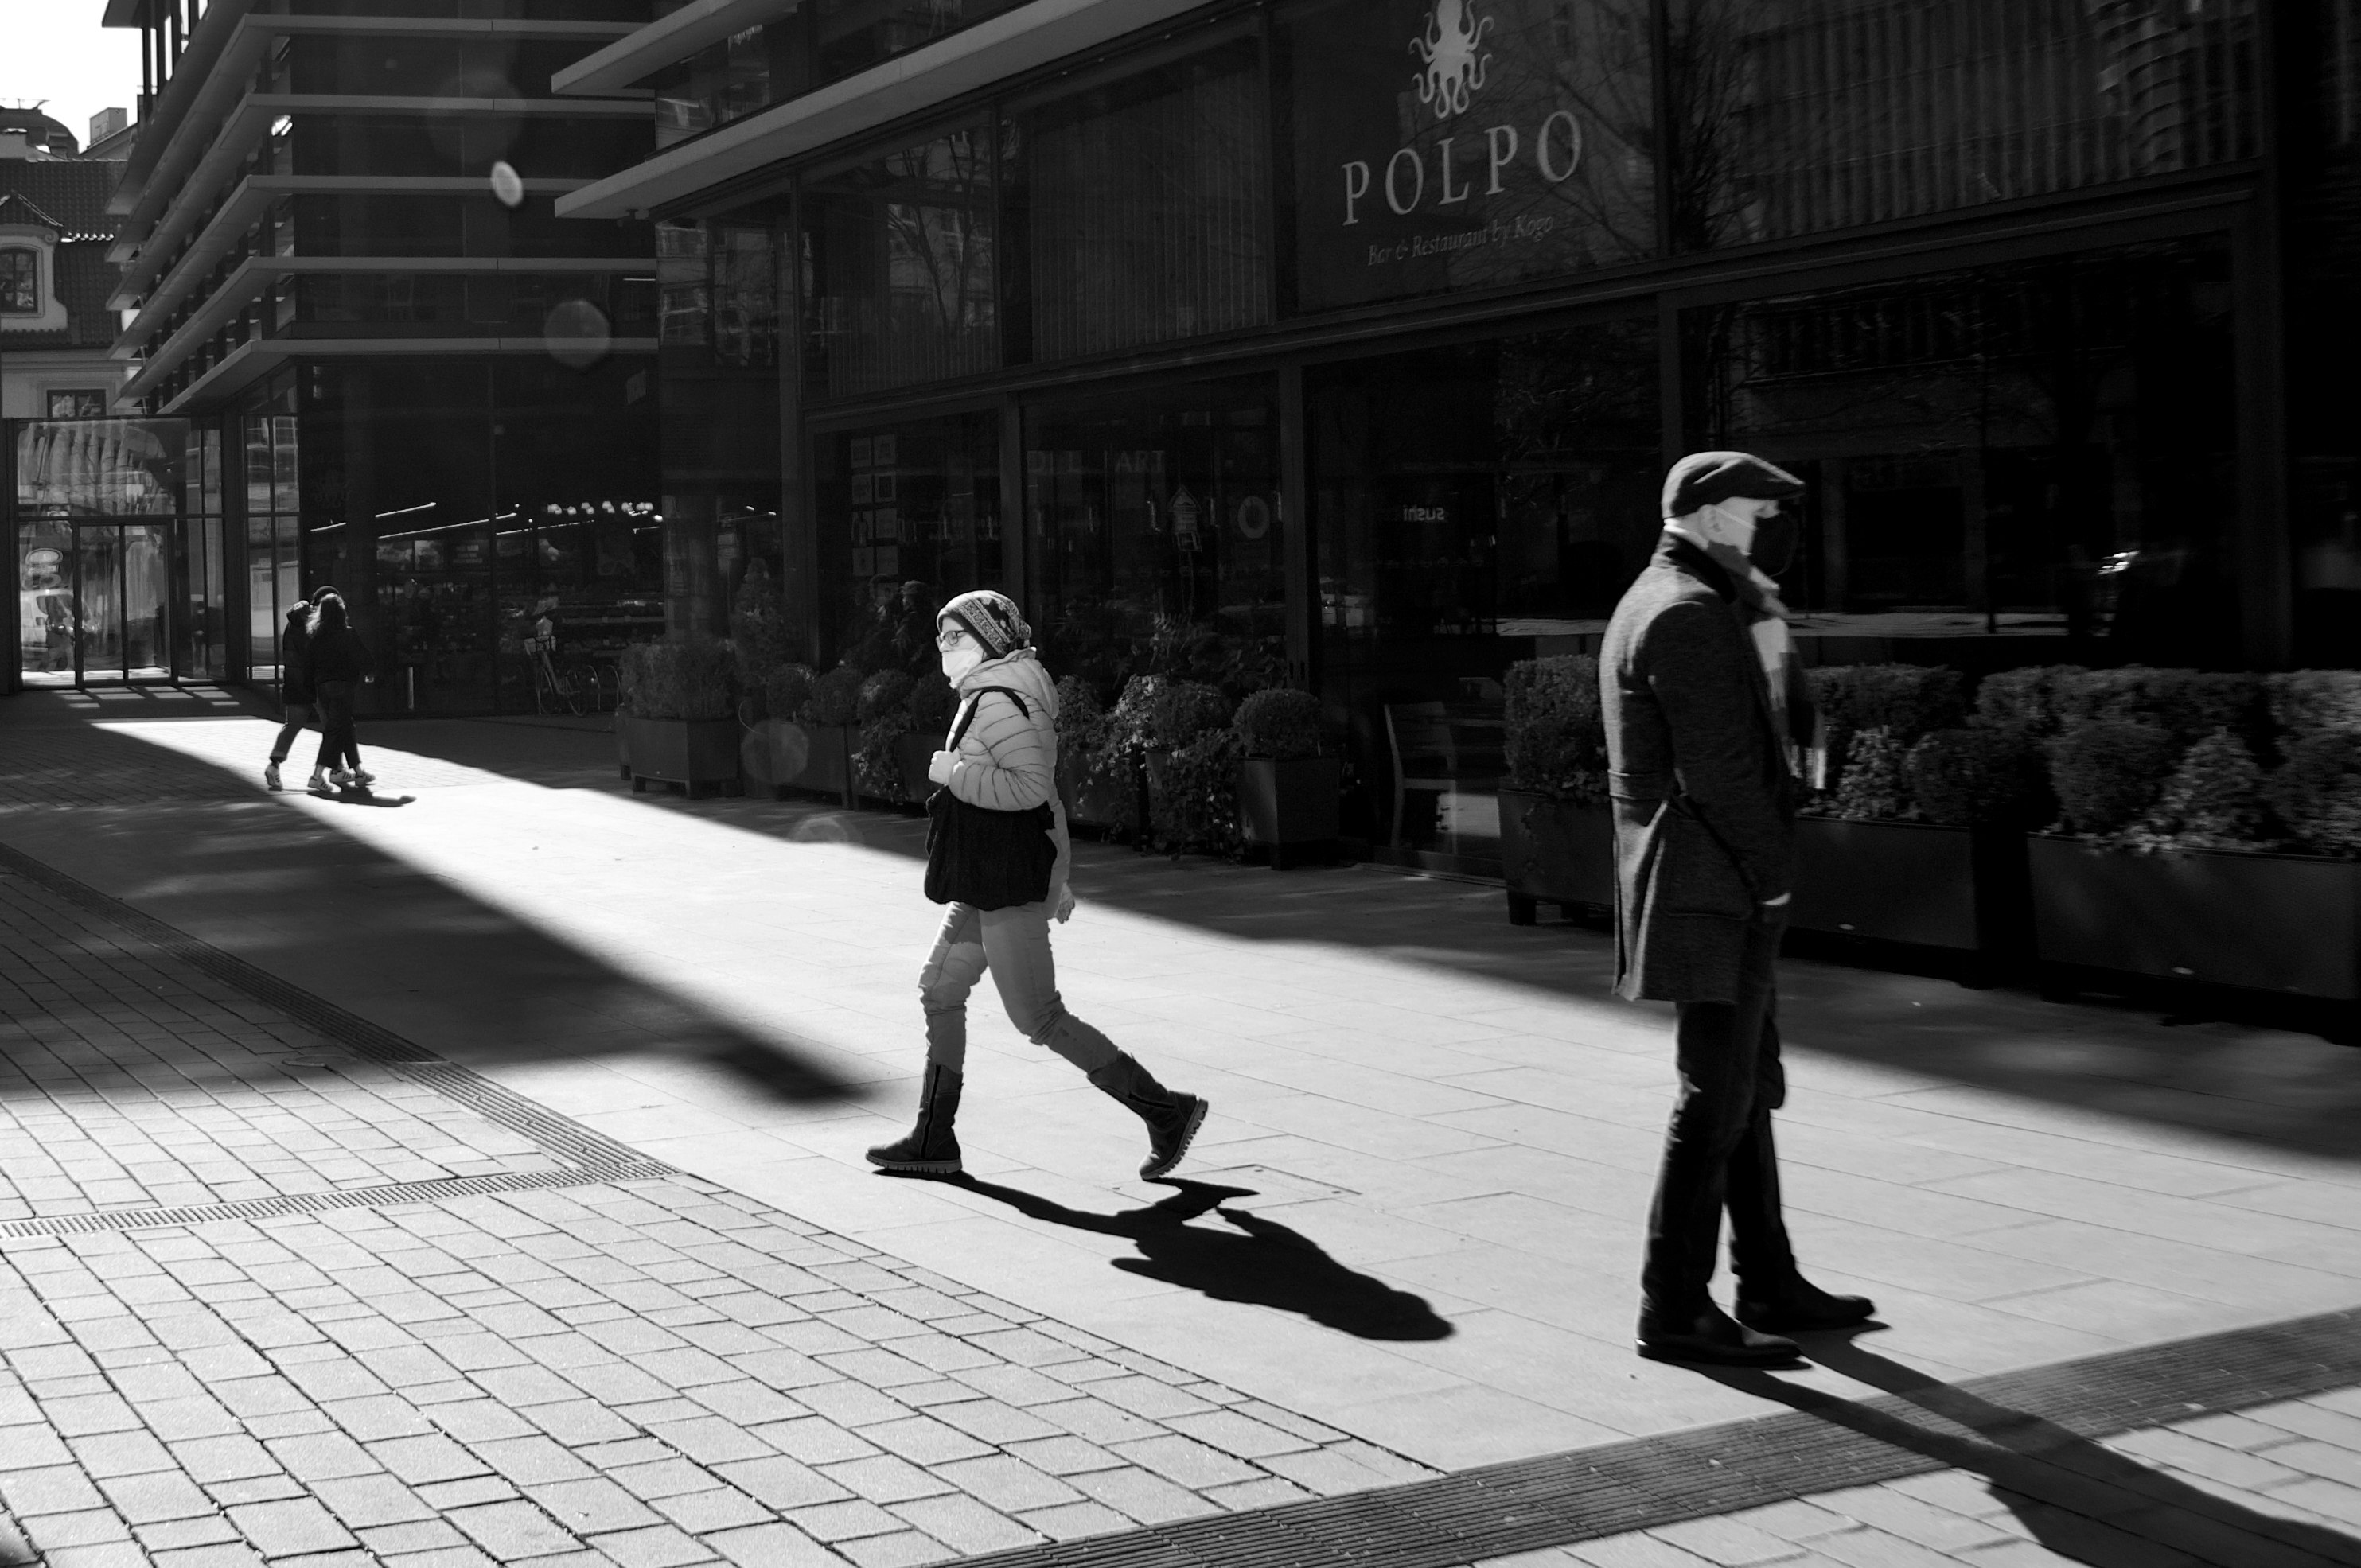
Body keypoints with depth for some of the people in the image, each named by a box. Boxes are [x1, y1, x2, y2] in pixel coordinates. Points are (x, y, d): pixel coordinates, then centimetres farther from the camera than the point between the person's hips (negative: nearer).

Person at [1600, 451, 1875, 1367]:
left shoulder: (1658, 604, 19)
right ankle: (1675, 1311, -3)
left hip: (1726, 889, 11)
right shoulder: (1689, 615, -16)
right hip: (1711, 890, -11)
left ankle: (1769, 1285, 25)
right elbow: (1718, 771, -21)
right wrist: (1772, 872, -13)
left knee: (1748, 1086, 16)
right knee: (1716, 1098, -7)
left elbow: (1789, 732, 19)